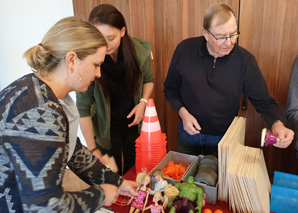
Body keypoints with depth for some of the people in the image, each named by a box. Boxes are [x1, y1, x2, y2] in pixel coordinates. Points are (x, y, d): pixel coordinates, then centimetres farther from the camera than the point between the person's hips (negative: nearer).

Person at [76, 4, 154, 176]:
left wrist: (143, 102, -14)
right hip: (106, 131, -2)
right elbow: (83, 109, -19)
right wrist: (93, 149, -17)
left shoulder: (140, 51, -18)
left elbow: (148, 79, 4)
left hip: (134, 124, 2)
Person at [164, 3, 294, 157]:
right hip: (189, 131, 1)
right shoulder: (185, 49, -14)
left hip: (223, 138, 0)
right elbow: (170, 88, -4)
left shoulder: (245, 60, -14)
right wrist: (183, 112, -19)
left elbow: (264, 101, -10)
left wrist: (277, 124, -30)